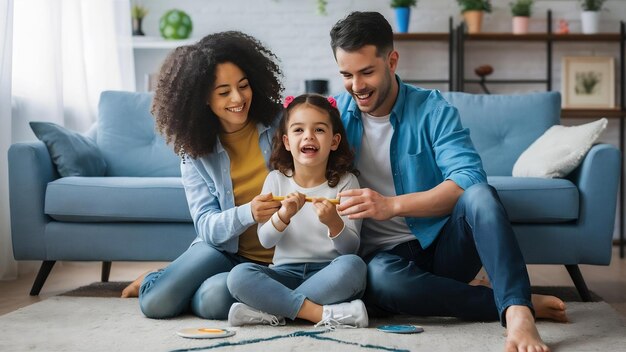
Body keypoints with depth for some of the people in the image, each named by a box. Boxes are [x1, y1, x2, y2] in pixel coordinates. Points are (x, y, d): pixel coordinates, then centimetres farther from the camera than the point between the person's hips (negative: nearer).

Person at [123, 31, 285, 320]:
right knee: (155, 303, -18)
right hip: (224, 251, 2)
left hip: (275, 260, -2)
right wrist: (248, 213, -31)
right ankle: (157, 280, 16)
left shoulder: (281, 124, -6)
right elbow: (207, 226, -9)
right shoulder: (195, 153, 0)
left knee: (213, 299, -30)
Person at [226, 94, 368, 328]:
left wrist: (334, 222, -27)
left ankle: (272, 310, -26)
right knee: (239, 276, -27)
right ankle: (325, 314, -28)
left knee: (354, 265, -35)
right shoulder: (276, 179, 6)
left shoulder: (345, 182, 0)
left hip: (327, 275, -1)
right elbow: (265, 240, 1)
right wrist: (283, 216, -21)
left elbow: (351, 248, -5)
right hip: (286, 272, 1)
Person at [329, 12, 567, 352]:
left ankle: (517, 314, -40)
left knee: (479, 194, -32)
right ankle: (516, 302, -25)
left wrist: (392, 205, -32)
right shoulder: (335, 113, 3)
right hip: (385, 252, 1)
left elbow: (468, 178, -19)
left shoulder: (432, 110, -4)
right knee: (381, 276, -37)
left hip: (443, 245, -1)